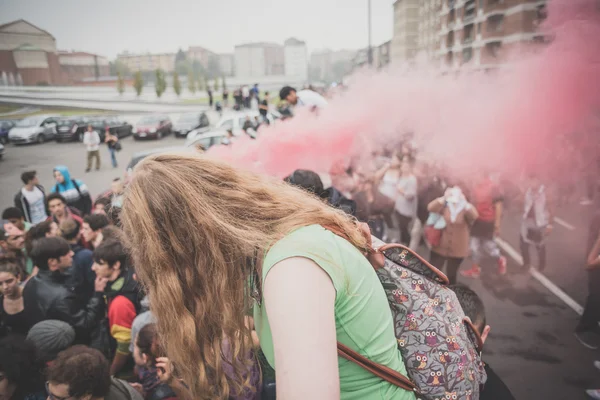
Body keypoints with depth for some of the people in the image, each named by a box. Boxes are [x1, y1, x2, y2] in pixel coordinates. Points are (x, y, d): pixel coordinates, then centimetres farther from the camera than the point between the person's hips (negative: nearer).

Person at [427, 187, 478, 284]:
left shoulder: (466, 209, -6)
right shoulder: (444, 206, -5)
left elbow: (474, 216, -28)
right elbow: (431, 208, -23)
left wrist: (464, 203, -43)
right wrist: (443, 198, -36)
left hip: (457, 250, 1)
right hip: (440, 247, 0)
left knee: (451, 275, 18)